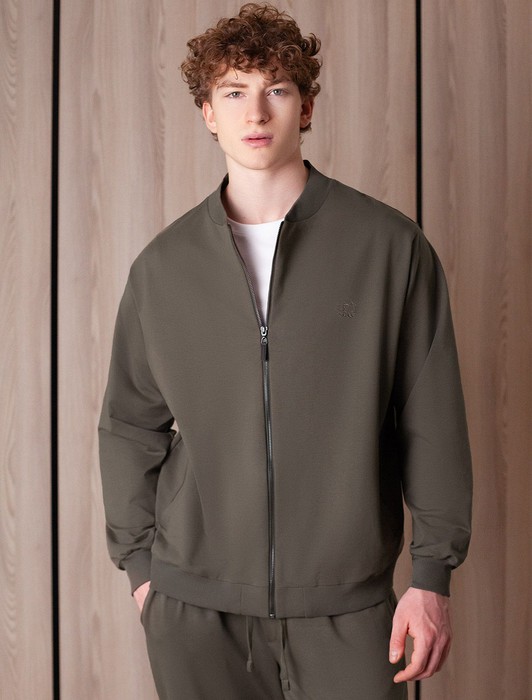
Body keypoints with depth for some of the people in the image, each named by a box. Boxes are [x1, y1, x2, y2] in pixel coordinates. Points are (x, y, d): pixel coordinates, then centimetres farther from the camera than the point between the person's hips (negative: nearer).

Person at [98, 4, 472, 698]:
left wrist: (433, 573, -3)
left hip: (344, 604, -1)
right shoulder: (162, 265, 3)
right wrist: (139, 562, 8)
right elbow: (130, 426, 10)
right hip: (193, 606, 2)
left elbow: (432, 424, -2)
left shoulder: (391, 246, -3)